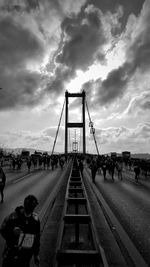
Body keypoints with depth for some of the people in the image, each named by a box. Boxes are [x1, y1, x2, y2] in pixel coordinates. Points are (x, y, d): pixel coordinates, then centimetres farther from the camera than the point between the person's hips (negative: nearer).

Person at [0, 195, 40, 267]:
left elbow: (37, 237, 3)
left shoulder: (35, 219, -8)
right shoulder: (13, 217, -18)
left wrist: (36, 254, 9)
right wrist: (12, 232, -26)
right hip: (12, 252, -2)